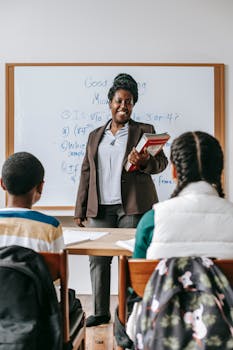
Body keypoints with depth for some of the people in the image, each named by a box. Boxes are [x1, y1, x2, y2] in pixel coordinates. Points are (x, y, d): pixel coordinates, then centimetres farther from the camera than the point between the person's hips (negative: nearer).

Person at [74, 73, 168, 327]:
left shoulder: (145, 131, 10)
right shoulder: (95, 136, 19)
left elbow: (161, 161, 1)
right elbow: (86, 172, 17)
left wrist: (144, 162, -22)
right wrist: (80, 210, 12)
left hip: (134, 207, -3)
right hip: (100, 209, 3)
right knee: (97, 258, 1)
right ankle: (101, 312, 12)